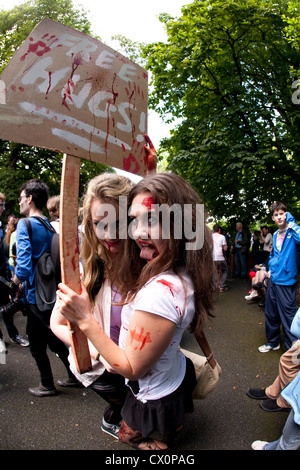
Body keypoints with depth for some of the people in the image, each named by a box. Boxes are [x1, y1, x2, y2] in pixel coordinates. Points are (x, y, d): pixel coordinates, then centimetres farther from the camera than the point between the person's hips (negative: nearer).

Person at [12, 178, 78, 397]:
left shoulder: (25, 224, -17)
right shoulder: (49, 227, 6)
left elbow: (23, 268, -27)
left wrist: (16, 279, -6)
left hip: (35, 295, -7)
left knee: (37, 345, 11)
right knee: (53, 339, 22)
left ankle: (47, 385, 26)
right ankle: (74, 375, 30)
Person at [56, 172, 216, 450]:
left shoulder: (160, 291, -41)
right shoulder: (183, 274, -13)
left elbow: (132, 368, -29)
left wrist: (85, 320, -30)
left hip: (155, 396, -7)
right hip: (175, 375, 7)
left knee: (127, 435, 25)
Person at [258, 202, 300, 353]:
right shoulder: (275, 235, 12)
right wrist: (270, 268, 13)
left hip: (286, 281, -8)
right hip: (273, 279, 8)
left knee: (288, 317, -1)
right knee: (271, 313, 19)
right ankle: (273, 342, 38)